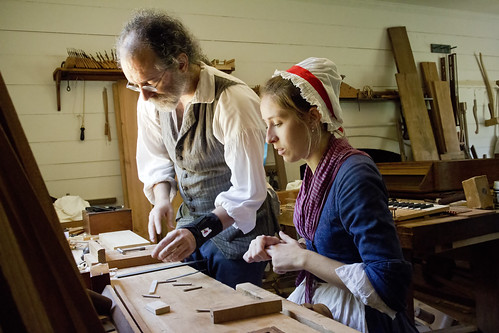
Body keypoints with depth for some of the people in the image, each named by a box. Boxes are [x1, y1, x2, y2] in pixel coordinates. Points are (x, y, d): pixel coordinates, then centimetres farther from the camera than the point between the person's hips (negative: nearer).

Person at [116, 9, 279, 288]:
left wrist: (200, 232, -35)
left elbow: (248, 191, -26)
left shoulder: (234, 101, -26)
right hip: (192, 223, 6)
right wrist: (162, 200, -10)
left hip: (237, 227, -5)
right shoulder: (151, 100, -5)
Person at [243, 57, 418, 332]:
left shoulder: (353, 176, -24)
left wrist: (302, 259, -20)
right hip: (315, 298, 7)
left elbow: (387, 284, -25)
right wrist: (278, 247, -2)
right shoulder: (316, 170, 2)